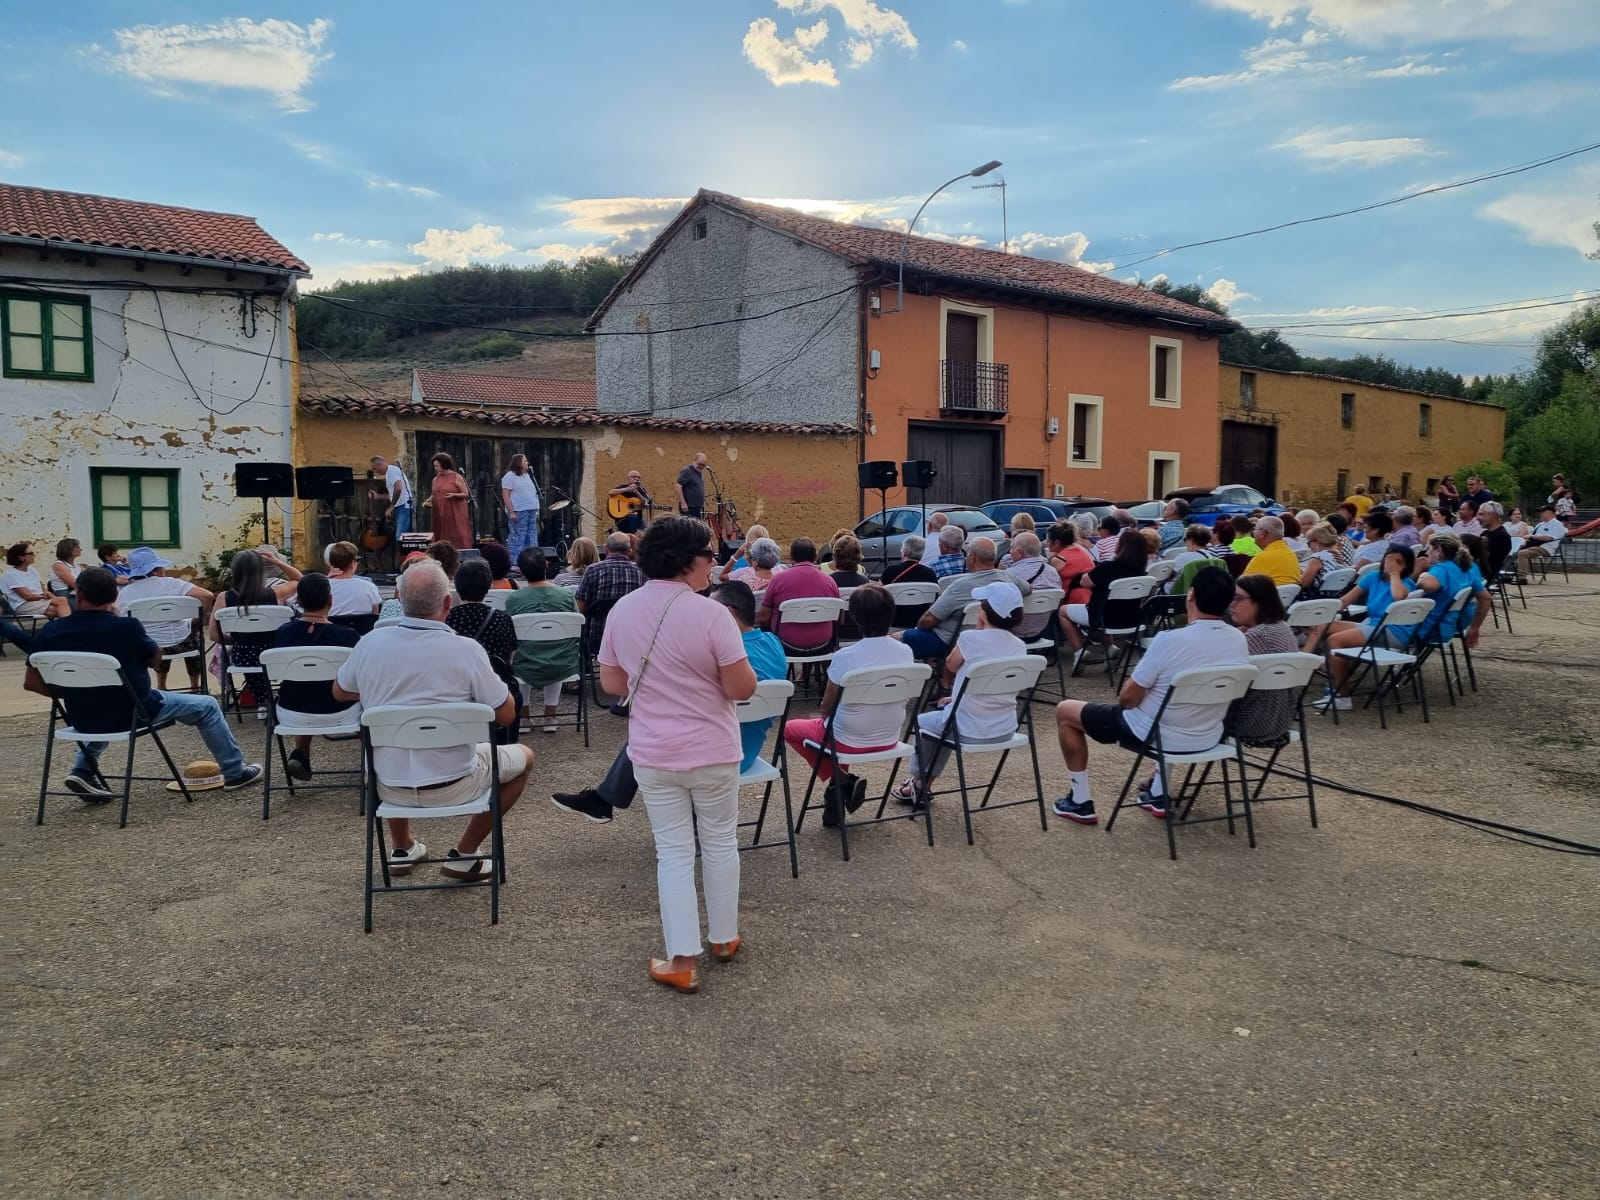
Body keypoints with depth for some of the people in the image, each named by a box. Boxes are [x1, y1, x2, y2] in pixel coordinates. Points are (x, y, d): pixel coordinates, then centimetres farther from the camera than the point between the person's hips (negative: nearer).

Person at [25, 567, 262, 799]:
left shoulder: (50, 632, -8)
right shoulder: (126, 627, -18)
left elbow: (31, 682, 1)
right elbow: (156, 660, 0)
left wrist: (75, 693, 14)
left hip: (81, 719, 5)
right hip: (133, 713, -5)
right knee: (207, 706, 15)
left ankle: (84, 771, 27)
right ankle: (235, 772, 25)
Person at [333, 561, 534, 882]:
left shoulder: (370, 643, -9)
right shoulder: (466, 650, -21)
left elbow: (340, 693, 11)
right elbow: (507, 715, -11)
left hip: (389, 788, 4)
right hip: (451, 786, -4)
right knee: (524, 757, 22)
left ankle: (401, 848, 37)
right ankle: (464, 855, 16)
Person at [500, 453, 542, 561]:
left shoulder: (528, 475, 20)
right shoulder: (510, 476, -5)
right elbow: (505, 495, -12)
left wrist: (536, 510, 16)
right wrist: (511, 512, -20)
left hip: (531, 512, 8)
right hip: (518, 513, -8)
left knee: (531, 540, 8)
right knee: (517, 540, -10)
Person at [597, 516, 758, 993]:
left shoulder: (623, 610, -3)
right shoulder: (711, 614, -19)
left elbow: (611, 683, 4)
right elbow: (742, 688, -17)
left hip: (652, 754, 3)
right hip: (712, 752, -3)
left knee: (673, 852, 10)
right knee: (720, 842, 17)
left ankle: (683, 960, 10)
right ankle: (724, 937, 32)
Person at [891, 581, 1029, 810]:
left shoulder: (970, 638, -16)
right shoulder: (1020, 647, 0)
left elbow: (950, 668, 5)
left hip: (970, 732, -6)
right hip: (1006, 731, 6)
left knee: (922, 722, 26)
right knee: (946, 715, 34)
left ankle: (919, 785, 36)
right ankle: (924, 783, 41)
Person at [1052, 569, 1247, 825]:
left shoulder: (1170, 640, -27)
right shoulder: (1240, 641, -7)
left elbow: (1128, 698, -18)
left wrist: (1130, 686, 6)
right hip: (1208, 738, 6)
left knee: (1065, 711, 13)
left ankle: (1080, 802, 19)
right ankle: (1158, 794, 39)